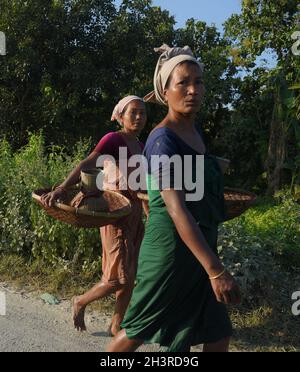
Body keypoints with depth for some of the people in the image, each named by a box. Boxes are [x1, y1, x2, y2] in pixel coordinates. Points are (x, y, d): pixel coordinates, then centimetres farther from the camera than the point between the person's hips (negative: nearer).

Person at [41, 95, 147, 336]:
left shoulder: (140, 146, 13)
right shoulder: (113, 139, -11)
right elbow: (87, 164, -27)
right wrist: (62, 188, -42)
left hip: (135, 213, 8)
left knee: (130, 276, 10)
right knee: (118, 278, -5)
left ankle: (117, 326, 25)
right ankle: (80, 302, 22)